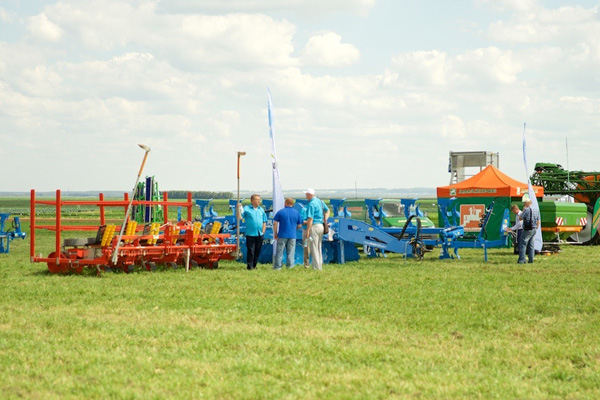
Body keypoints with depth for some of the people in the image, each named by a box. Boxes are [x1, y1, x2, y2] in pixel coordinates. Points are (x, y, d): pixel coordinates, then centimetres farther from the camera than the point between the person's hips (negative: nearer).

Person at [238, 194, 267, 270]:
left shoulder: (261, 210, 14)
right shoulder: (246, 209, 0)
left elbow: (264, 222, 18)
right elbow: (239, 217, -9)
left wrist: (263, 231, 9)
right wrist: (239, 208, -20)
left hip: (259, 235, 5)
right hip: (250, 234, -5)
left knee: (257, 251, 7)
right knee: (250, 251, -6)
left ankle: (254, 266, 17)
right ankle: (249, 266, -1)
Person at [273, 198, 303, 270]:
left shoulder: (280, 212, -1)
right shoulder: (296, 213, 4)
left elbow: (275, 223, -3)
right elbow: (299, 225, 8)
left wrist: (275, 233, 5)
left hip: (282, 235, -1)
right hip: (292, 236, 1)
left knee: (279, 251, 4)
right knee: (291, 252, 7)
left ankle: (277, 266, 5)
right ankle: (290, 266, 5)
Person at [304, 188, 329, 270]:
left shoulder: (311, 204, -15)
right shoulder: (319, 201, 12)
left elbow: (310, 218, -20)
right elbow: (327, 211, 26)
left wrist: (307, 230, -18)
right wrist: (325, 219, 18)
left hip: (314, 226, -9)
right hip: (321, 226, 9)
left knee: (313, 248, -4)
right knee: (319, 248, 15)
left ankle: (316, 267, -5)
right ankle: (320, 266, 18)